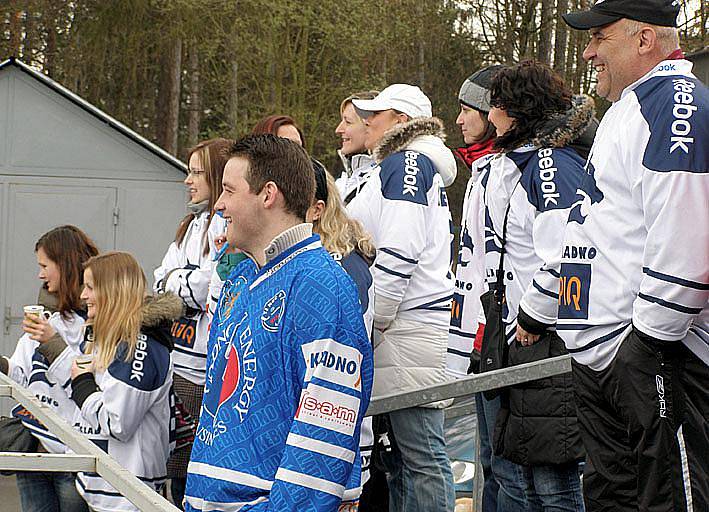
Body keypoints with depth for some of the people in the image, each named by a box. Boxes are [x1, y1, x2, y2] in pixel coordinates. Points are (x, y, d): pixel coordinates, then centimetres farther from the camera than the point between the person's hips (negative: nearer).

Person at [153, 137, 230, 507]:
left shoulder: (230, 224, -11)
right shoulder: (192, 223, 18)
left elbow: (216, 287, -20)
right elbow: (161, 281, 18)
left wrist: (177, 280, -1)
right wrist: (187, 284, -3)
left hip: (204, 368, -9)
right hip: (177, 361, 9)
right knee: (177, 461, 13)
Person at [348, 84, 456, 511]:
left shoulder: (404, 163, -6)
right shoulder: (421, 168, 25)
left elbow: (398, 253, -16)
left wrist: (372, 325, -14)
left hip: (406, 327, -10)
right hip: (408, 327, 10)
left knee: (421, 452, -10)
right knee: (400, 450, 10)